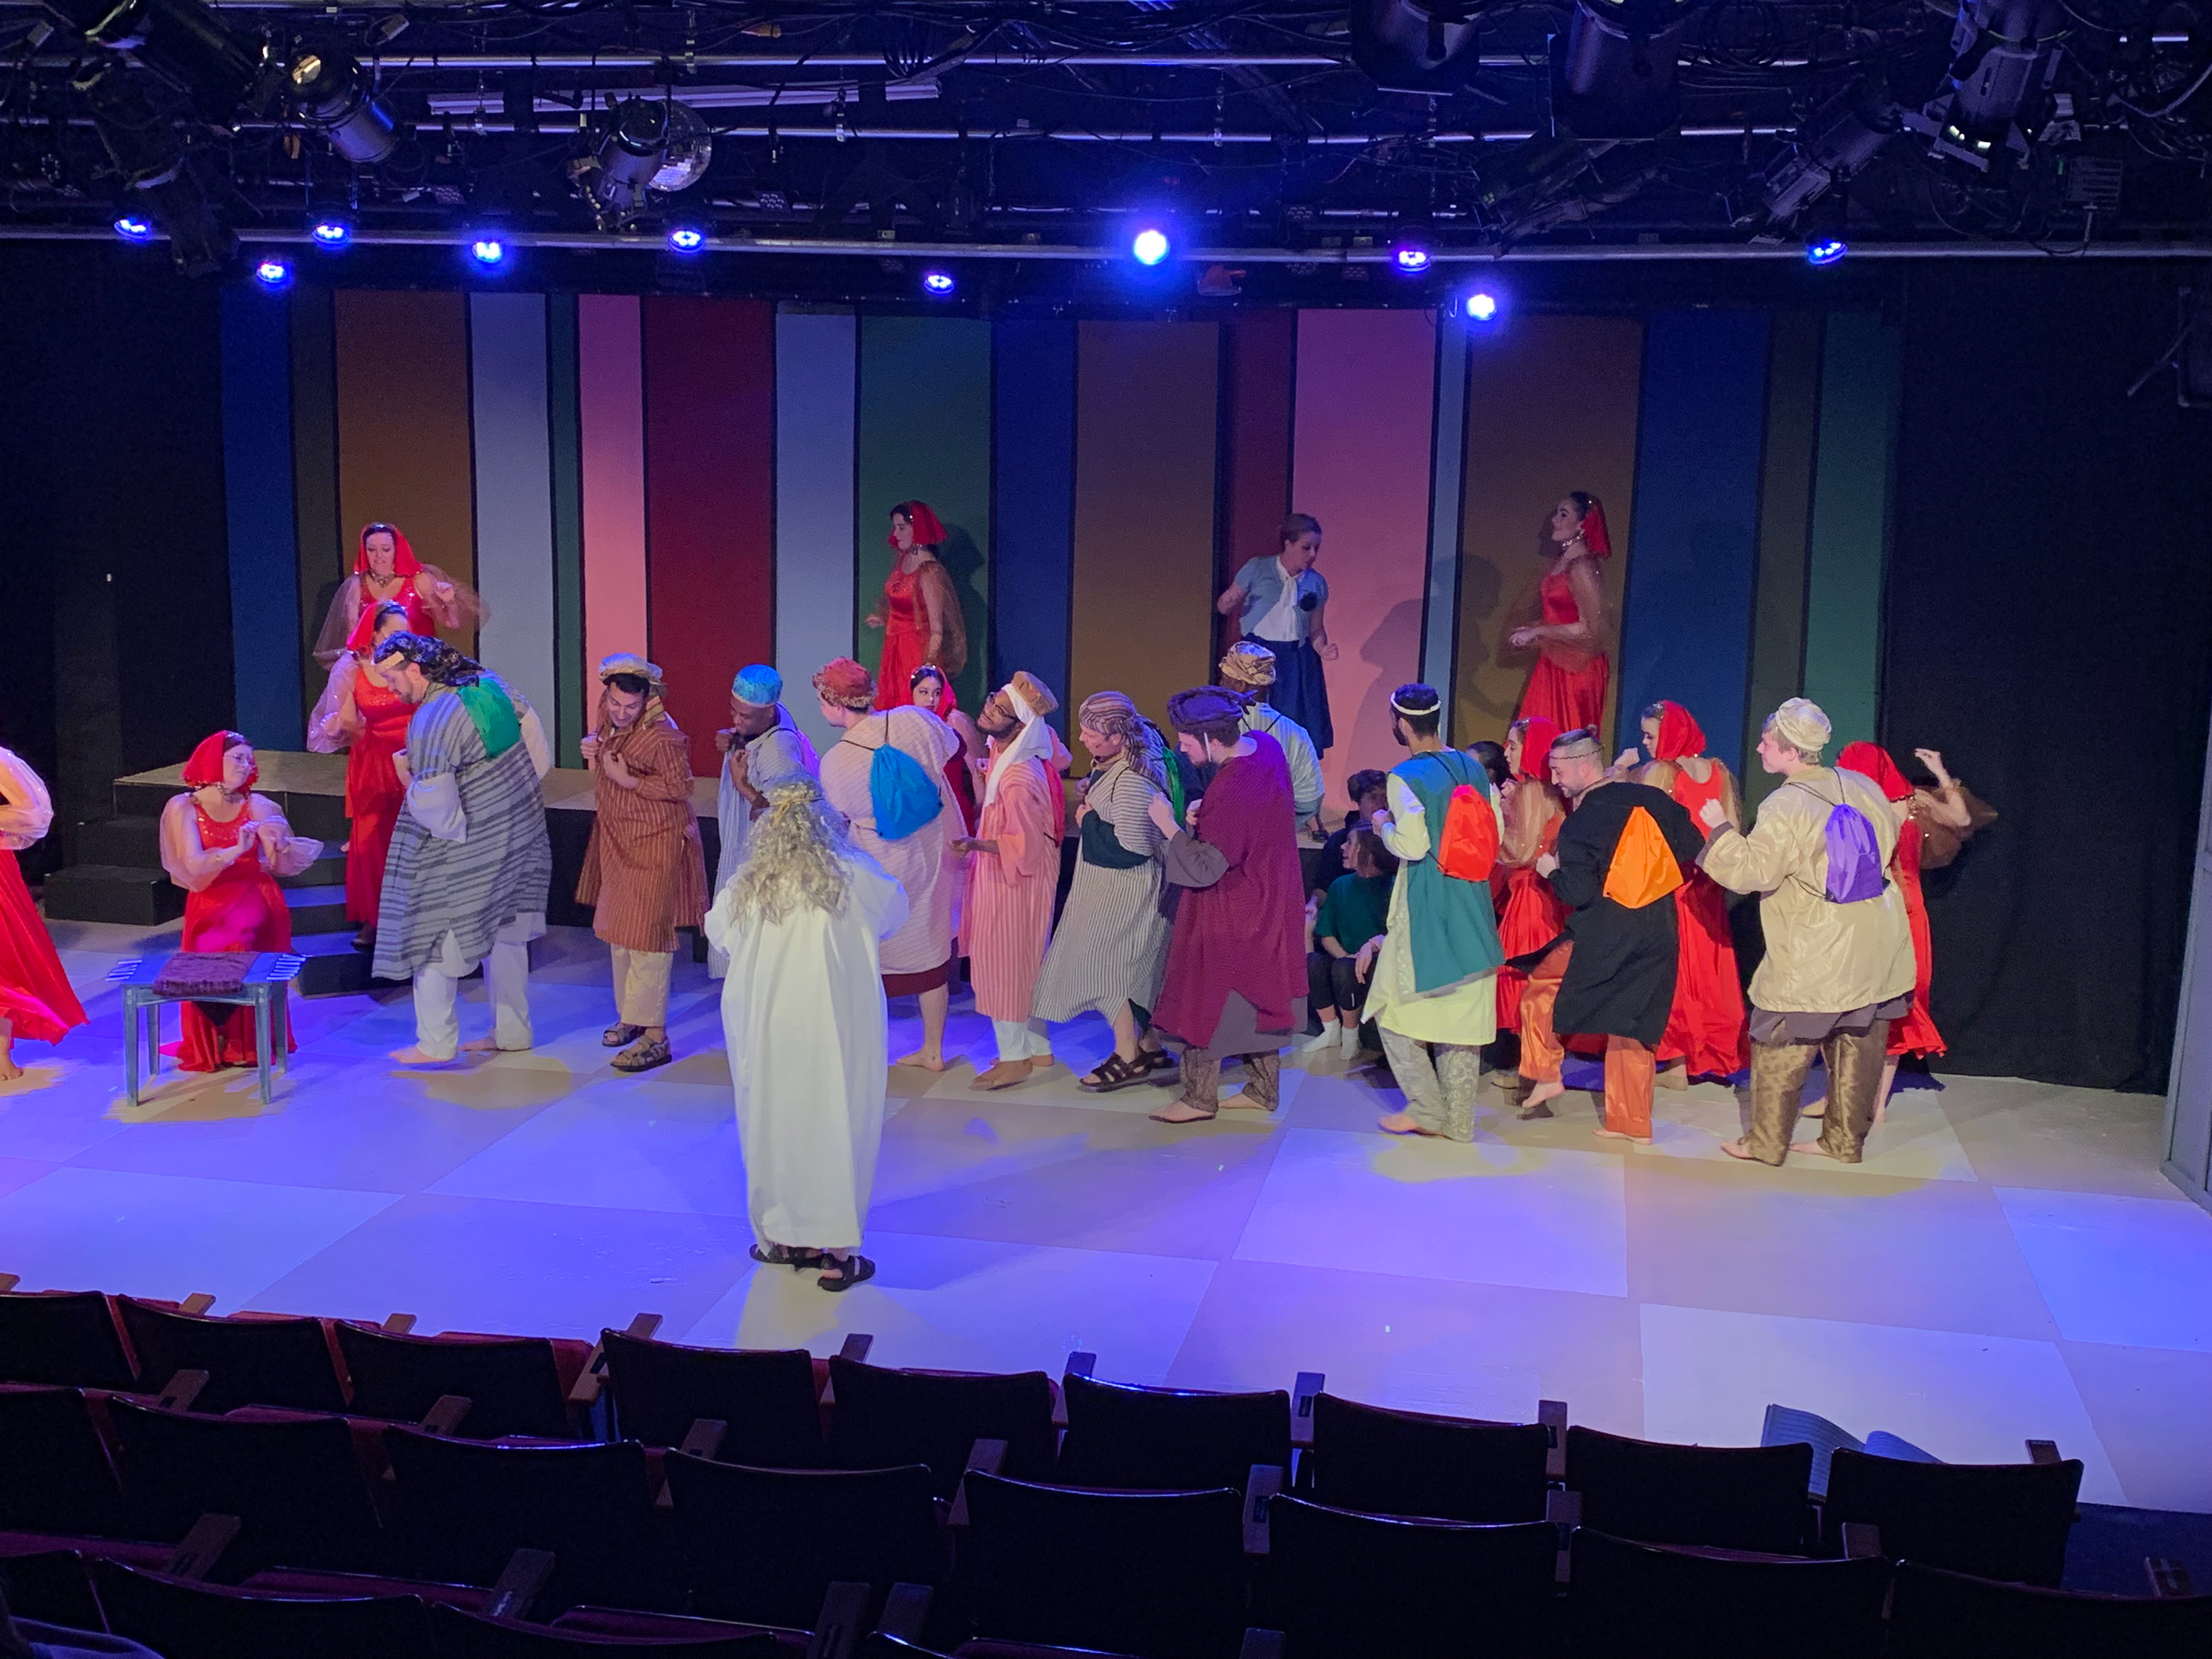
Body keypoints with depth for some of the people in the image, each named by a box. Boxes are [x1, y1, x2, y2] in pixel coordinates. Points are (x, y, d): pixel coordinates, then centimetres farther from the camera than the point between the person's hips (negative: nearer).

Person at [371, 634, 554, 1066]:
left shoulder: (429, 723, -24)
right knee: (505, 934, 17)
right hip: (522, 834, 8)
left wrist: (409, 779, -7)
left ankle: (436, 1043, 9)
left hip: (466, 851, -8)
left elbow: (437, 813, -24)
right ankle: (512, 1031, 25)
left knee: (434, 939, 5)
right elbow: (540, 757, 5)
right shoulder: (493, 684, -2)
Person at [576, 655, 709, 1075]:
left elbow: (680, 787, -20)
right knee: (617, 931, 17)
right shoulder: (609, 718, 1)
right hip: (617, 839, 9)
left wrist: (628, 780, -24)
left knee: (646, 936, -8)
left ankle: (656, 1037, -3)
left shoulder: (661, 736, -23)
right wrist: (594, 750, -3)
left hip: (654, 844, -9)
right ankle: (630, 1015, 33)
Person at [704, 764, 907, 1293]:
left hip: (766, 1028, 2)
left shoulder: (745, 887, -6)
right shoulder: (854, 877, -11)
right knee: (836, 1125, 7)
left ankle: (784, 1238, 26)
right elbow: (895, 911, 9)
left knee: (773, 1124, 15)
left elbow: (718, 932, 13)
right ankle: (836, 1250, 9)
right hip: (837, 1030, -2)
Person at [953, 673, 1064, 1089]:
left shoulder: (1020, 779, -29)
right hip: (1002, 877, 10)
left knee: (1003, 963, 1)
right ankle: (1038, 1050, 29)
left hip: (1015, 880, -10)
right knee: (1025, 963, 17)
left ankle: (1015, 1058, 13)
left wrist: (976, 845, -34)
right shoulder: (1001, 752, -1)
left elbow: (1022, 844, -25)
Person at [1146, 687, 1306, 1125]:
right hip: (1270, 902, 9)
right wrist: (1207, 815, 1)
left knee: (1205, 1000, 5)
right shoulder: (1265, 745, -5)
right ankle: (1264, 1088, 29)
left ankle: (1200, 1096, 15)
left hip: (1229, 913, -9)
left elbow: (1204, 869, -29)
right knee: (1259, 996, 18)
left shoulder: (1231, 794, -32)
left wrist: (1170, 826, -19)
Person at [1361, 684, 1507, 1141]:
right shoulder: (1473, 768, 5)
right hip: (1472, 899, 6)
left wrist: (1383, 826, 0)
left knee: (1394, 1006, 8)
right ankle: (1458, 1119, 14)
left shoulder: (1406, 777, -13)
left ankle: (1427, 1108, 5)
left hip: (1424, 905, -6)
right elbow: (1496, 834, 7)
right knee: (1463, 1009, 11)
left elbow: (1412, 845, -19)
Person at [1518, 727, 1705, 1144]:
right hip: (1659, 933, 6)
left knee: (1538, 994, 14)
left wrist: (1551, 870, 2)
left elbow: (1578, 894, -16)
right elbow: (1693, 850, 6)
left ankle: (1546, 1074, 8)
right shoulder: (1652, 799, 2)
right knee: (1634, 1027, 13)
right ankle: (1632, 1124, 17)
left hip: (1604, 937, -5)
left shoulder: (1581, 822, -11)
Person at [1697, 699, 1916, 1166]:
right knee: (1859, 1047, 13)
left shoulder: (1785, 808, -18)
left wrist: (1720, 828, -6)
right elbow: (1888, 842, 20)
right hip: (1876, 950, 7)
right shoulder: (1862, 788, 4)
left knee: (1779, 1048, 4)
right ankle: (1845, 1141, 22)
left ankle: (1766, 1143, 9)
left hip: (1812, 960, -7)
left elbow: (1749, 872, -19)